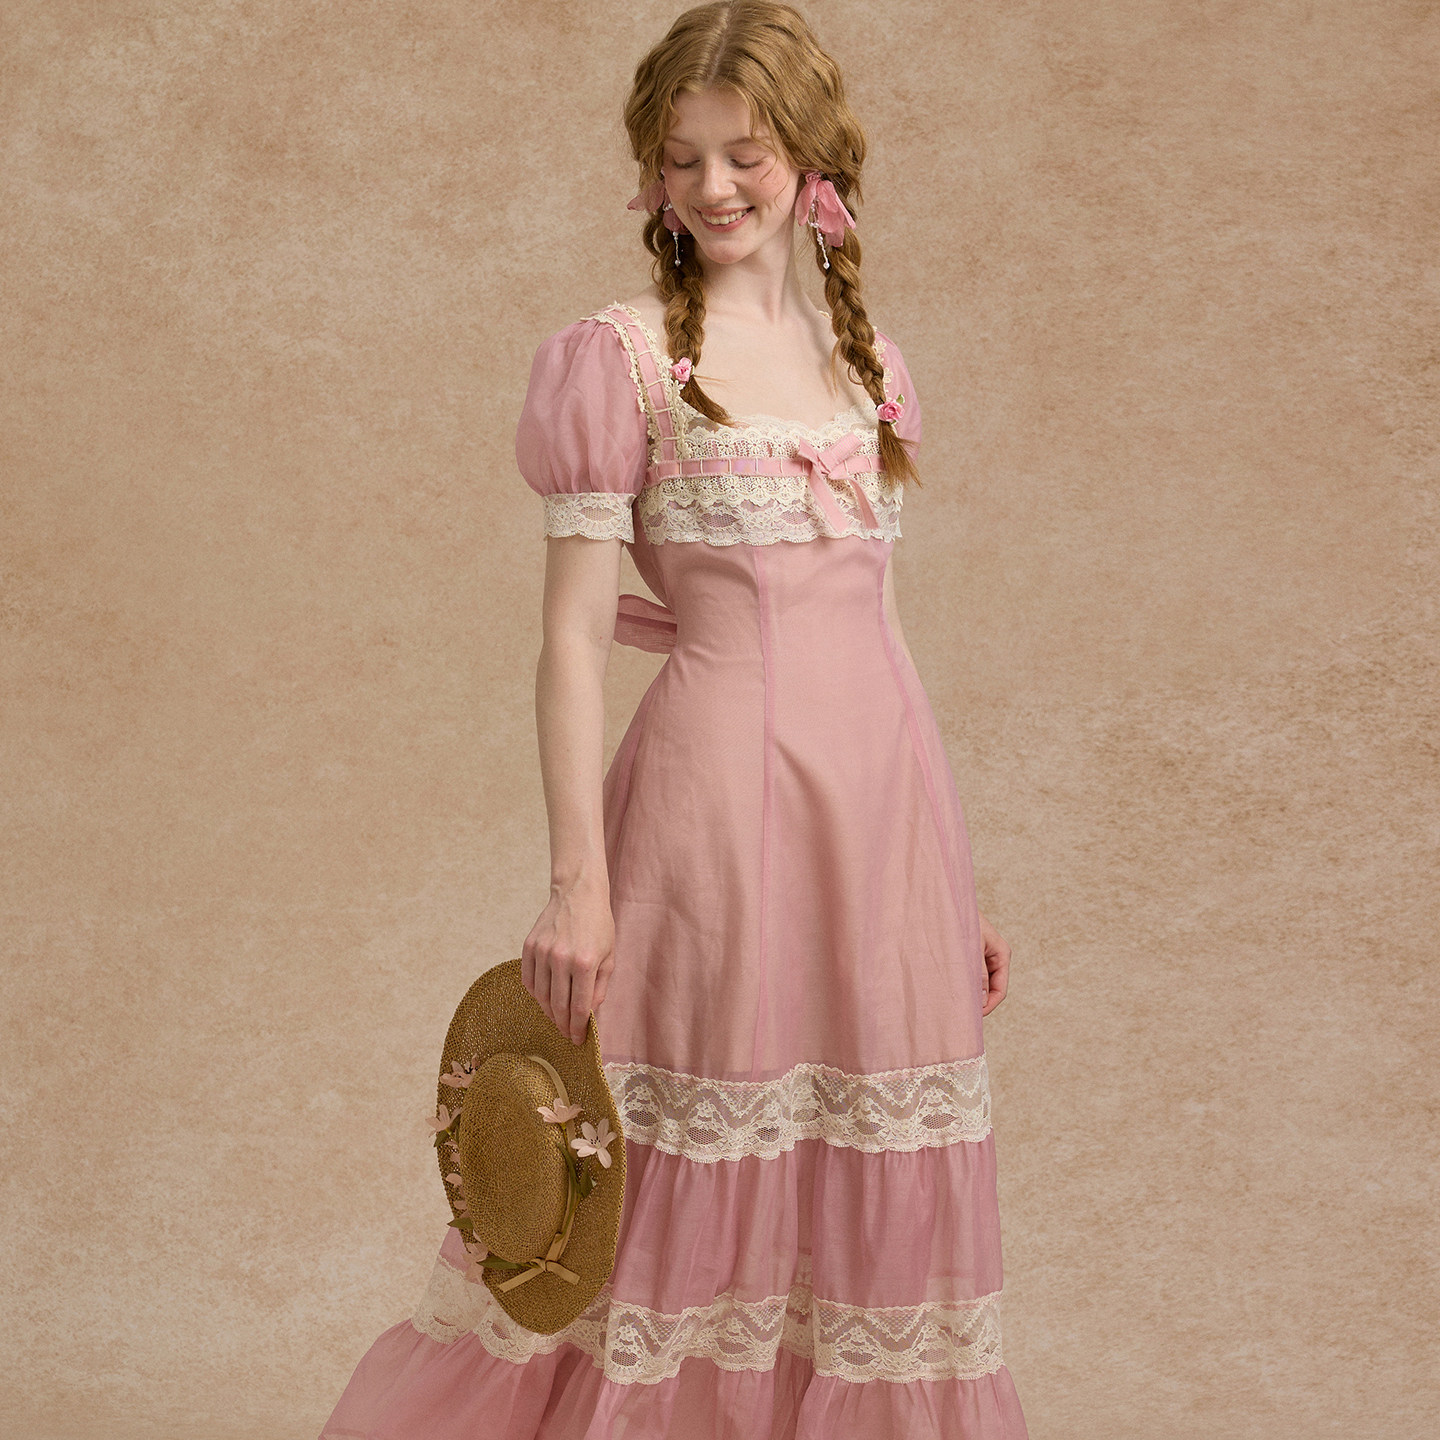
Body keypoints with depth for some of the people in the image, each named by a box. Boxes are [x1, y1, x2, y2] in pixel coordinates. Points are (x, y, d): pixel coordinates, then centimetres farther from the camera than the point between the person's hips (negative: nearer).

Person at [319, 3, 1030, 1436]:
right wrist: (577, 880, -13)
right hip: (718, 782, -5)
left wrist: (951, 883, 16)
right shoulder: (620, 356, -3)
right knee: (696, 1190, 0)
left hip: (883, 793, 5)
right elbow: (574, 632, -6)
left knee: (876, 1196, 11)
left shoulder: (865, 359, 13)